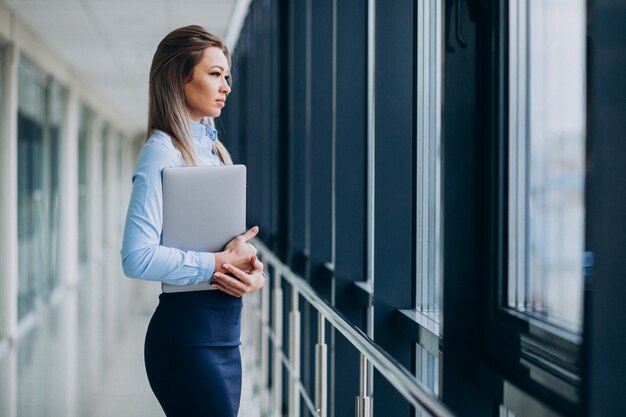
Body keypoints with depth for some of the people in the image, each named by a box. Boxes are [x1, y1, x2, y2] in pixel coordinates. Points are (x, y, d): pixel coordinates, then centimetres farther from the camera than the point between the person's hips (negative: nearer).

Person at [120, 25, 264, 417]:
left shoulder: (213, 149, 15)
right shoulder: (162, 153, -12)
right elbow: (136, 257, -23)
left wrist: (253, 272, -4)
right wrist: (220, 263, -18)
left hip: (224, 332, 9)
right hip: (187, 330, -8)